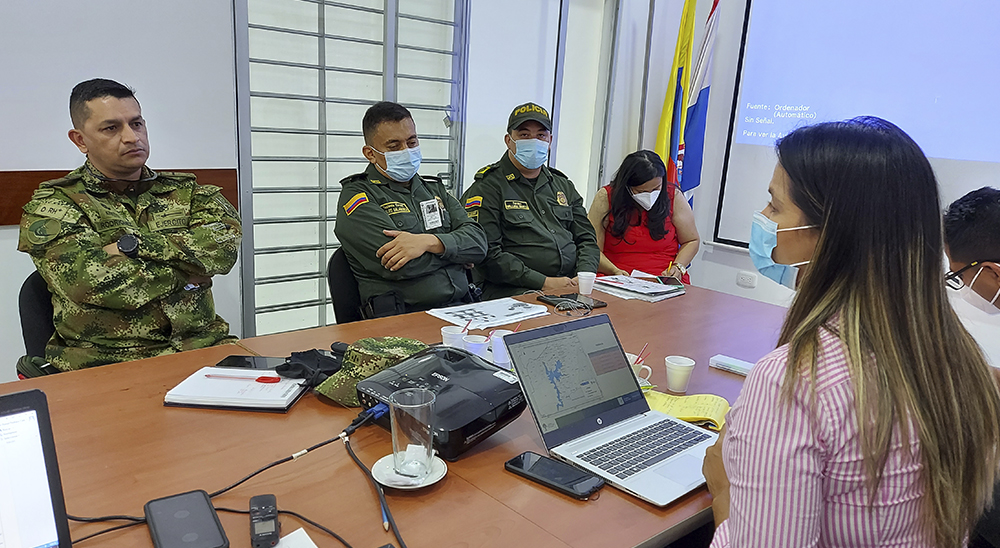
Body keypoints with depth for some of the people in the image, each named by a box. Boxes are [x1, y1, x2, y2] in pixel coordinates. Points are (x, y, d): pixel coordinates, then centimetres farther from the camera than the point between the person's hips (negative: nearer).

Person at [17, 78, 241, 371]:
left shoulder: (185, 190, 15)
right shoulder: (52, 203, 6)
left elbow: (225, 242, -6)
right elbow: (89, 281, -13)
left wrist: (132, 246, -11)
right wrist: (187, 271, -5)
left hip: (202, 346, 3)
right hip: (104, 360, -3)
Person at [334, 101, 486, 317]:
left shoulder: (434, 189, 22)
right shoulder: (357, 196, 2)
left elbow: (478, 242, 7)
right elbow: (402, 267, -13)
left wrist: (430, 242, -12)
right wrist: (455, 248, 2)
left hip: (462, 307, 5)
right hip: (401, 321, -5)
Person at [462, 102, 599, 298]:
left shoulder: (564, 186, 22)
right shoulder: (488, 187, 0)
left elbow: (587, 239, 20)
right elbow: (487, 255, -10)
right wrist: (544, 283, -15)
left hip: (571, 289, 7)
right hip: (513, 293, -7)